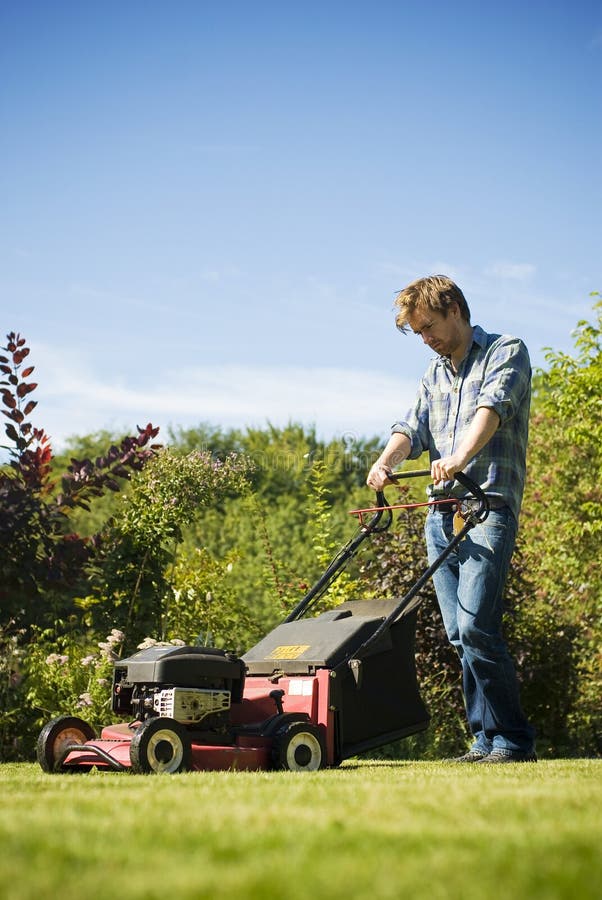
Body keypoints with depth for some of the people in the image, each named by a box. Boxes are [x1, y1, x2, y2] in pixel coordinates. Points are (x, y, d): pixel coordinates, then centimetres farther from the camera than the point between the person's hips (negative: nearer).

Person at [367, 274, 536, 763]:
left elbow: (492, 409, -16)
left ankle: (515, 741, -8)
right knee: (459, 635, 4)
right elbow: (413, 428, 11)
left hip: (488, 508, -7)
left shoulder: (507, 352, 2)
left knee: (475, 627, -17)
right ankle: (486, 741, 9)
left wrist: (460, 458, -34)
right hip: (441, 513, 7)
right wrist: (386, 462, -11)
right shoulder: (435, 373, 23)